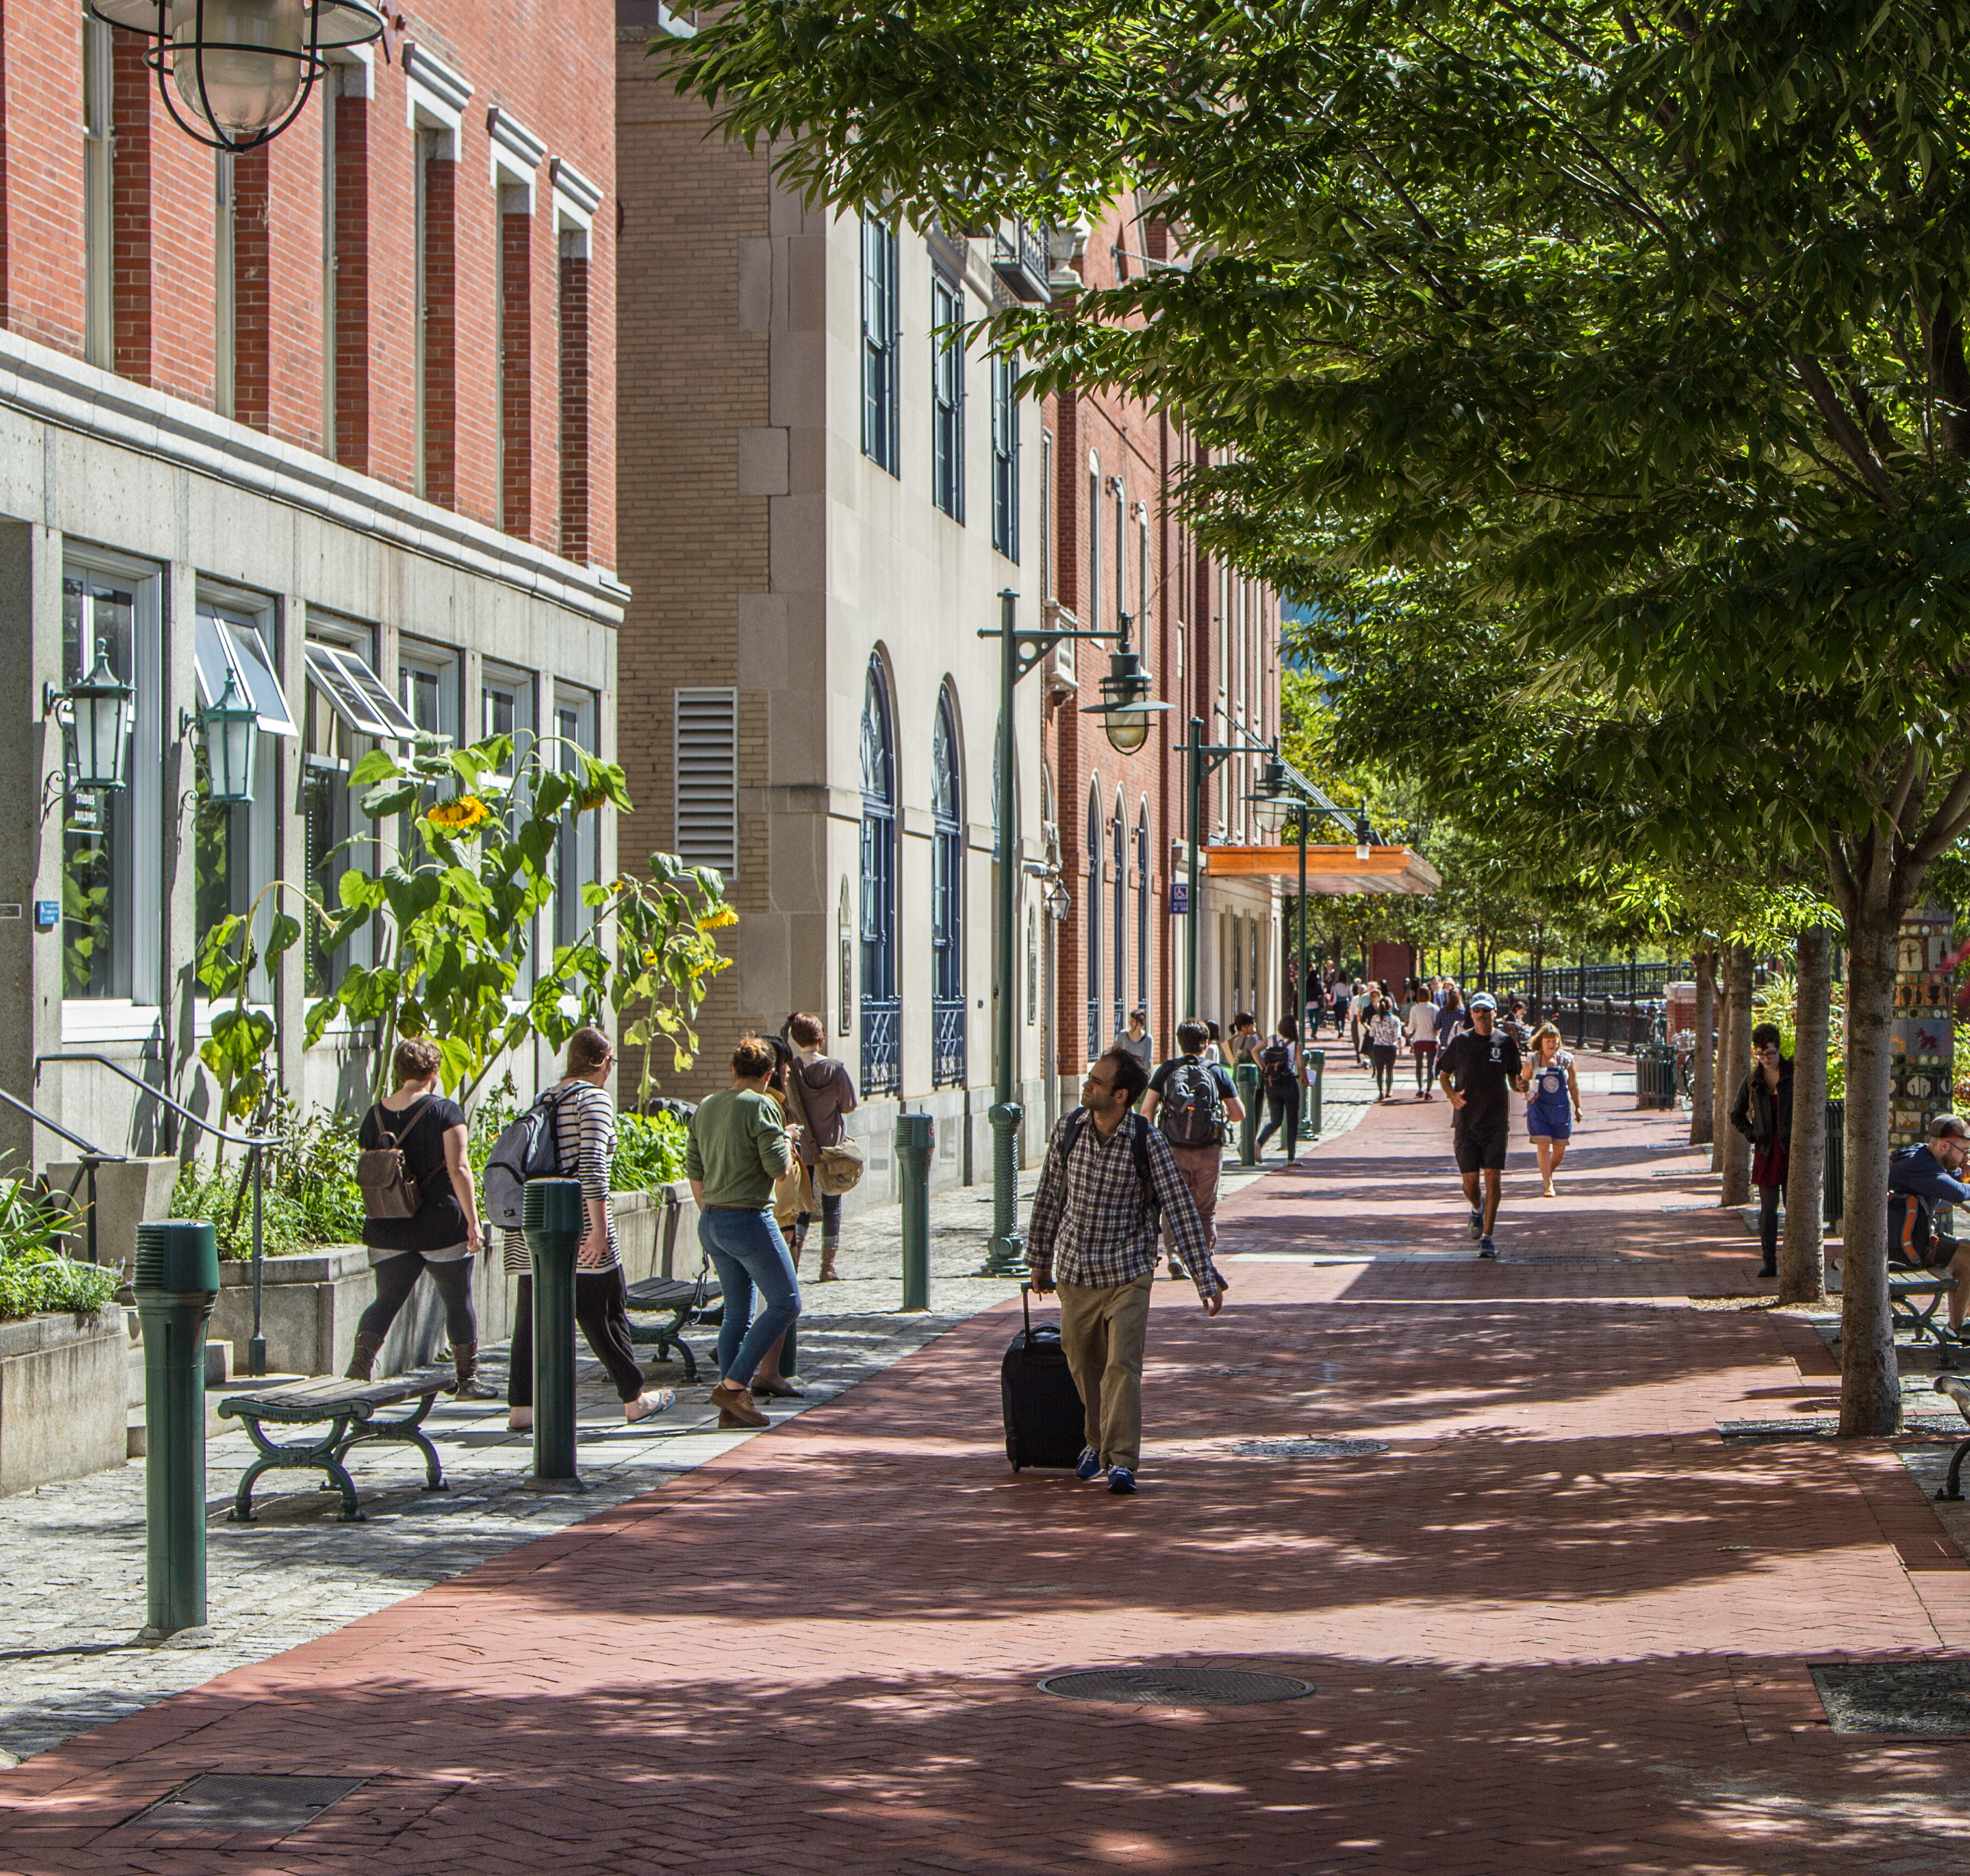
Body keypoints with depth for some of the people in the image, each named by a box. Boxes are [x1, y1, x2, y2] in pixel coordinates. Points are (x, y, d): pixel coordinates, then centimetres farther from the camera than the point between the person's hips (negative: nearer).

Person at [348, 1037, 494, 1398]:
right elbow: (459, 1168, -14)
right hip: (441, 1227, -4)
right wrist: (472, 1220, -10)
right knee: (459, 1302, 8)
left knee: (387, 1299, 10)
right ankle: (467, 1379, 14)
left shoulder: (375, 1115, 7)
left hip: (388, 1230, 4)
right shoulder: (445, 1111, -8)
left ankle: (361, 1362, -10)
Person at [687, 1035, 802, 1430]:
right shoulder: (761, 1106, -12)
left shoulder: (706, 1108, 11)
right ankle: (734, 1384, -6)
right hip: (749, 1219, -8)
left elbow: (694, 1171, 15)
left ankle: (731, 1408, 9)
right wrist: (787, 1145, 6)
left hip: (711, 1222, 8)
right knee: (786, 1302, 2)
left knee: (738, 1312, 12)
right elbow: (778, 1168, -15)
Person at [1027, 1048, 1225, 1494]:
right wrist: (1040, 1259, 16)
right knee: (1084, 1365, 14)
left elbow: (1180, 1210, -11)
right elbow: (1049, 1196, 10)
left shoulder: (1147, 1142, -14)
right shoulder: (1067, 1129, -3)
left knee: (1122, 1366, -13)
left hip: (1127, 1273, -4)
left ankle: (1122, 1461, -11)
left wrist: (1206, 1279, -14)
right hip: (1074, 1271, 4)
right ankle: (1098, 1444, 34)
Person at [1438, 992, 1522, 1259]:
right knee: (1470, 1180, 2)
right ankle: (1477, 1209, 37)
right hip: (1466, 1121, 1)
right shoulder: (1460, 1042, 4)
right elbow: (1444, 1075, 12)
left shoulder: (1506, 1043, 4)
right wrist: (1452, 1095, -8)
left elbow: (1514, 1079, 11)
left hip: (1496, 1122, -1)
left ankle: (1487, 1237, -2)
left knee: (1493, 1178, -9)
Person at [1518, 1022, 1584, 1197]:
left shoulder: (1566, 1059, 1)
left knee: (1560, 1150, 7)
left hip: (1561, 1110, 2)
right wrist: (1523, 1088, -17)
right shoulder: (1532, 1061, -3)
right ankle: (1548, 1185, -5)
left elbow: (1573, 1085, 7)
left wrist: (1578, 1107, 5)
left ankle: (1548, 1174, 34)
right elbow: (1524, 1083, 6)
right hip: (1539, 1109, -2)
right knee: (1543, 1146, -11)